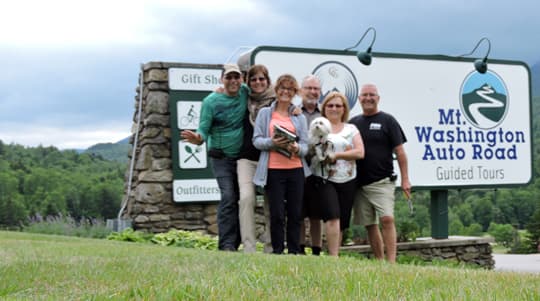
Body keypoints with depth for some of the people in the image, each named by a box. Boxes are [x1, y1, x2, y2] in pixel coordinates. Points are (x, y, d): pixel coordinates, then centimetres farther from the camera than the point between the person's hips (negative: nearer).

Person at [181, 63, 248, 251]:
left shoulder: (245, 92, 2)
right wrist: (198, 139, -33)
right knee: (228, 197, -17)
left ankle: (235, 243, 11)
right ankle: (226, 244, -18)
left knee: (242, 198, 5)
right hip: (221, 157, -4)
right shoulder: (211, 101, -8)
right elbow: (204, 130, -9)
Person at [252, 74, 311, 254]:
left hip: (296, 169, 2)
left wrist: (297, 148, -16)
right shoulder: (265, 113, 10)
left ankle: (294, 251, 10)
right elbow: (256, 140, 2)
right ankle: (277, 251, 7)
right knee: (277, 214, -3)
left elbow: (305, 145, 7)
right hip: (274, 170, -2)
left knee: (295, 213, 2)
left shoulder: (299, 117, 15)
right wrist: (272, 142, -18)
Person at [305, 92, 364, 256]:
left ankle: (334, 254, 12)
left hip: (347, 181, 4)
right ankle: (334, 256, -17)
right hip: (323, 179, -4)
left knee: (342, 221, 4)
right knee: (332, 217, -18)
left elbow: (360, 152, 1)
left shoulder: (351, 129, 13)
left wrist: (336, 155, -9)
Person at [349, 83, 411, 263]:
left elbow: (399, 151, -1)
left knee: (387, 219, -16)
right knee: (369, 225, 6)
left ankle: (391, 262, -17)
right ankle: (380, 262, 13)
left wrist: (405, 179, -6)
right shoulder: (353, 123, 13)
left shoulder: (387, 121, 2)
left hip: (382, 181, -4)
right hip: (359, 183, 4)